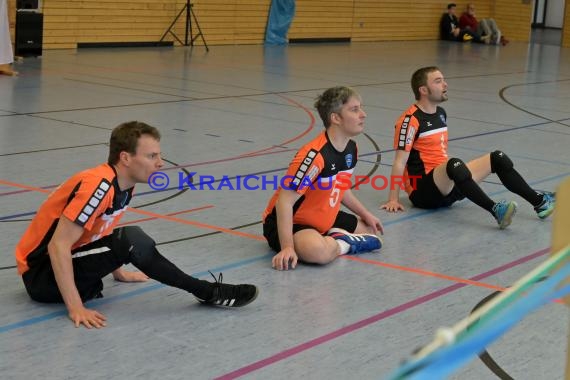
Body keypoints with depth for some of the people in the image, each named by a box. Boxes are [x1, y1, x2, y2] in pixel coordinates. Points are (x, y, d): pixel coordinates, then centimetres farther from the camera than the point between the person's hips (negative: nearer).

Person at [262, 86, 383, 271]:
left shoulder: (351, 148, -1)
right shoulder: (315, 154, -30)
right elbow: (285, 201, -31)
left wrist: (365, 214, 18)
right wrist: (287, 248, -36)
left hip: (323, 220, 9)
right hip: (289, 223, -9)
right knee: (319, 251, -40)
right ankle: (343, 244, -10)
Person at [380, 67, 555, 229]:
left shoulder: (441, 113, 15)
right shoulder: (411, 119, -13)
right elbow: (400, 162, -16)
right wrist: (393, 200, -20)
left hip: (446, 186, 9)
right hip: (424, 192, -9)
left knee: (498, 158, 5)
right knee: (455, 165, -38)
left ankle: (538, 201, 1)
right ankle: (495, 210, -46)